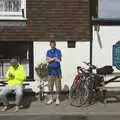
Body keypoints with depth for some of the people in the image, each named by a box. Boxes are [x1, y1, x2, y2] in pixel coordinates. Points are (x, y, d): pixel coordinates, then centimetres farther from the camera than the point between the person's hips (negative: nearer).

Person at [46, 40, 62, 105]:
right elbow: (47, 60, -1)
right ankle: (51, 98, 16)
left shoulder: (58, 51, 2)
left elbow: (59, 60, -9)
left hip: (57, 70, -2)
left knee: (58, 85, -1)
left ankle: (57, 99, 9)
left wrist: (51, 58, -10)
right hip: (50, 70, 3)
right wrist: (54, 58, -11)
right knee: (50, 85, 6)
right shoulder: (48, 51, 10)